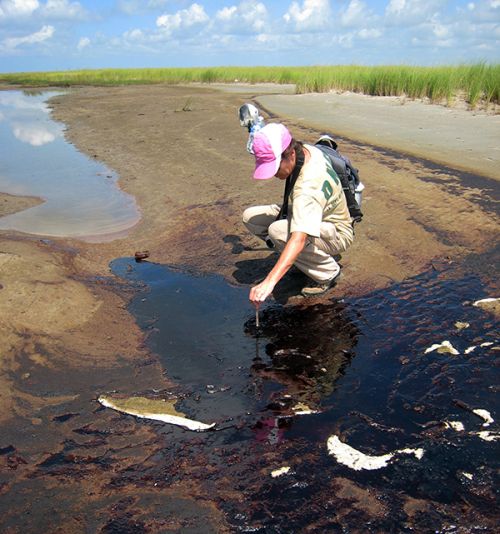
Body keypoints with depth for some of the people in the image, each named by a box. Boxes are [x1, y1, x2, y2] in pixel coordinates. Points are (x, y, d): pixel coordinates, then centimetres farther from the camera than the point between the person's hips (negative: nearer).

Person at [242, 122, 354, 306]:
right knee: (250, 216, -5)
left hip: (336, 233, -9)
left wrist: (270, 281, -57)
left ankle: (328, 272, -13)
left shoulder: (310, 185, -39)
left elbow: (299, 239, -50)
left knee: (278, 231, -37)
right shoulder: (307, 150, -12)